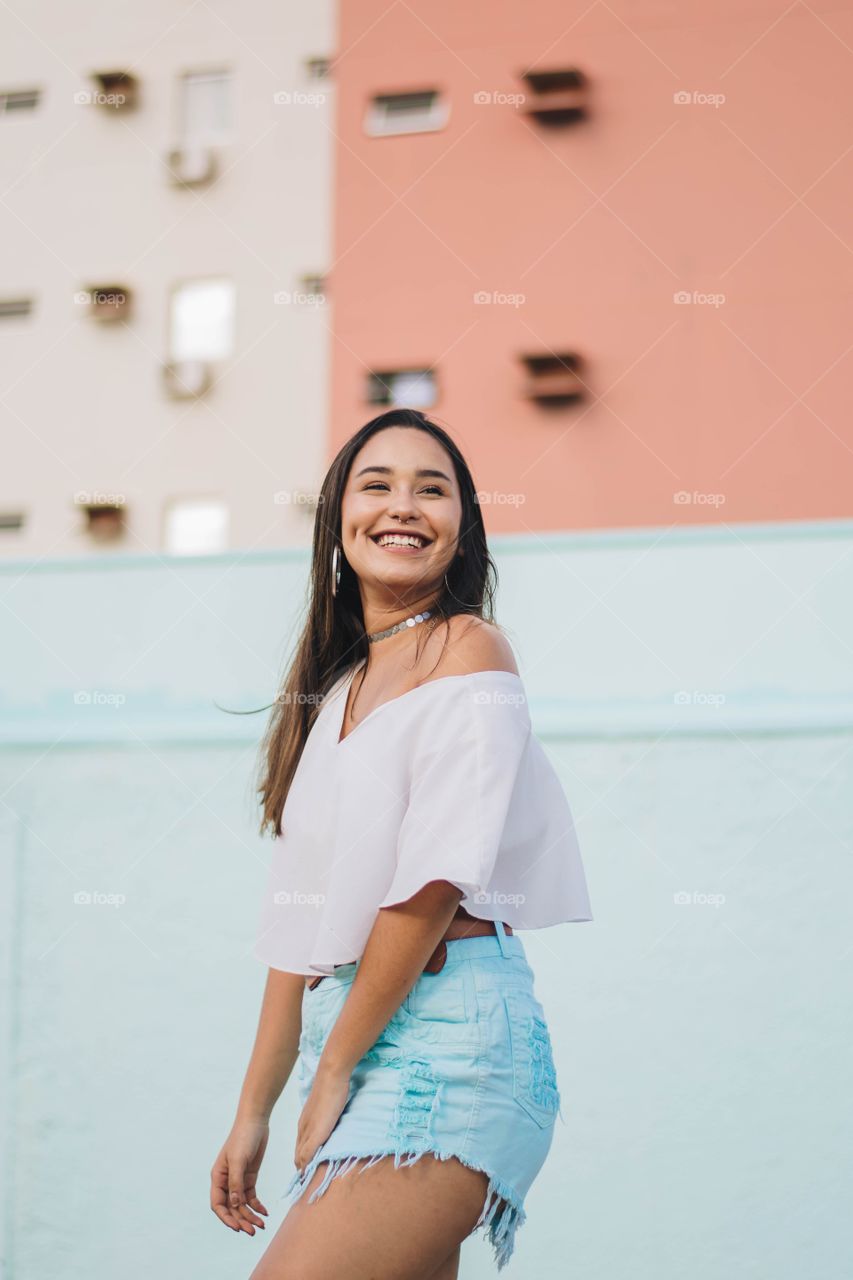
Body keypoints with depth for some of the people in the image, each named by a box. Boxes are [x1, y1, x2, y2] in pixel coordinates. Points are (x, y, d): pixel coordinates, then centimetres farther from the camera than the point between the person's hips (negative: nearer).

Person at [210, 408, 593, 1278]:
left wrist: (334, 1067, -8)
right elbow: (303, 926, 18)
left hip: (447, 1026, -7)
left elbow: (435, 882, -13)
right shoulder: (339, 688, 19)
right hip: (353, 1035, 8)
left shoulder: (469, 650, -5)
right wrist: (253, 1111, 15)